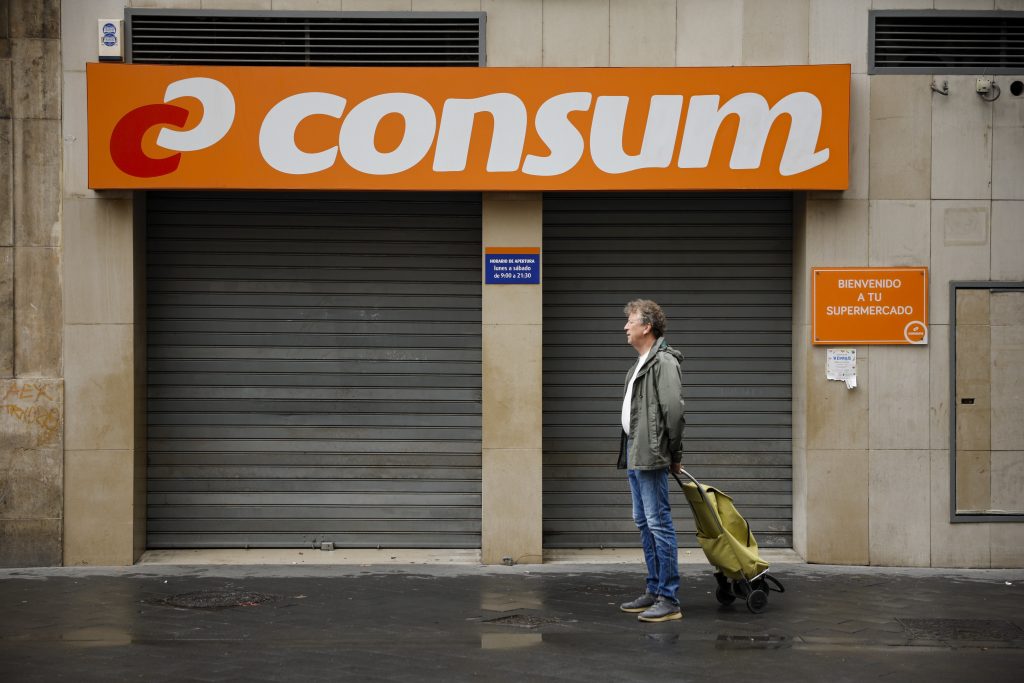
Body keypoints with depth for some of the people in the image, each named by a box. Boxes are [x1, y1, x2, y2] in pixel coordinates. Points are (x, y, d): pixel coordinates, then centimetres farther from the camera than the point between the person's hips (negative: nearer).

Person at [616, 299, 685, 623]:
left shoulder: (664, 361, -13)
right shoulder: (641, 363, 19)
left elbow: (674, 410, -19)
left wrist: (673, 454, -12)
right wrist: (630, 449, 13)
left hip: (651, 457, -10)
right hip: (634, 454, 10)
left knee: (659, 524, -8)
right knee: (644, 523, 14)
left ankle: (669, 600, -5)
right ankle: (654, 591, 22)